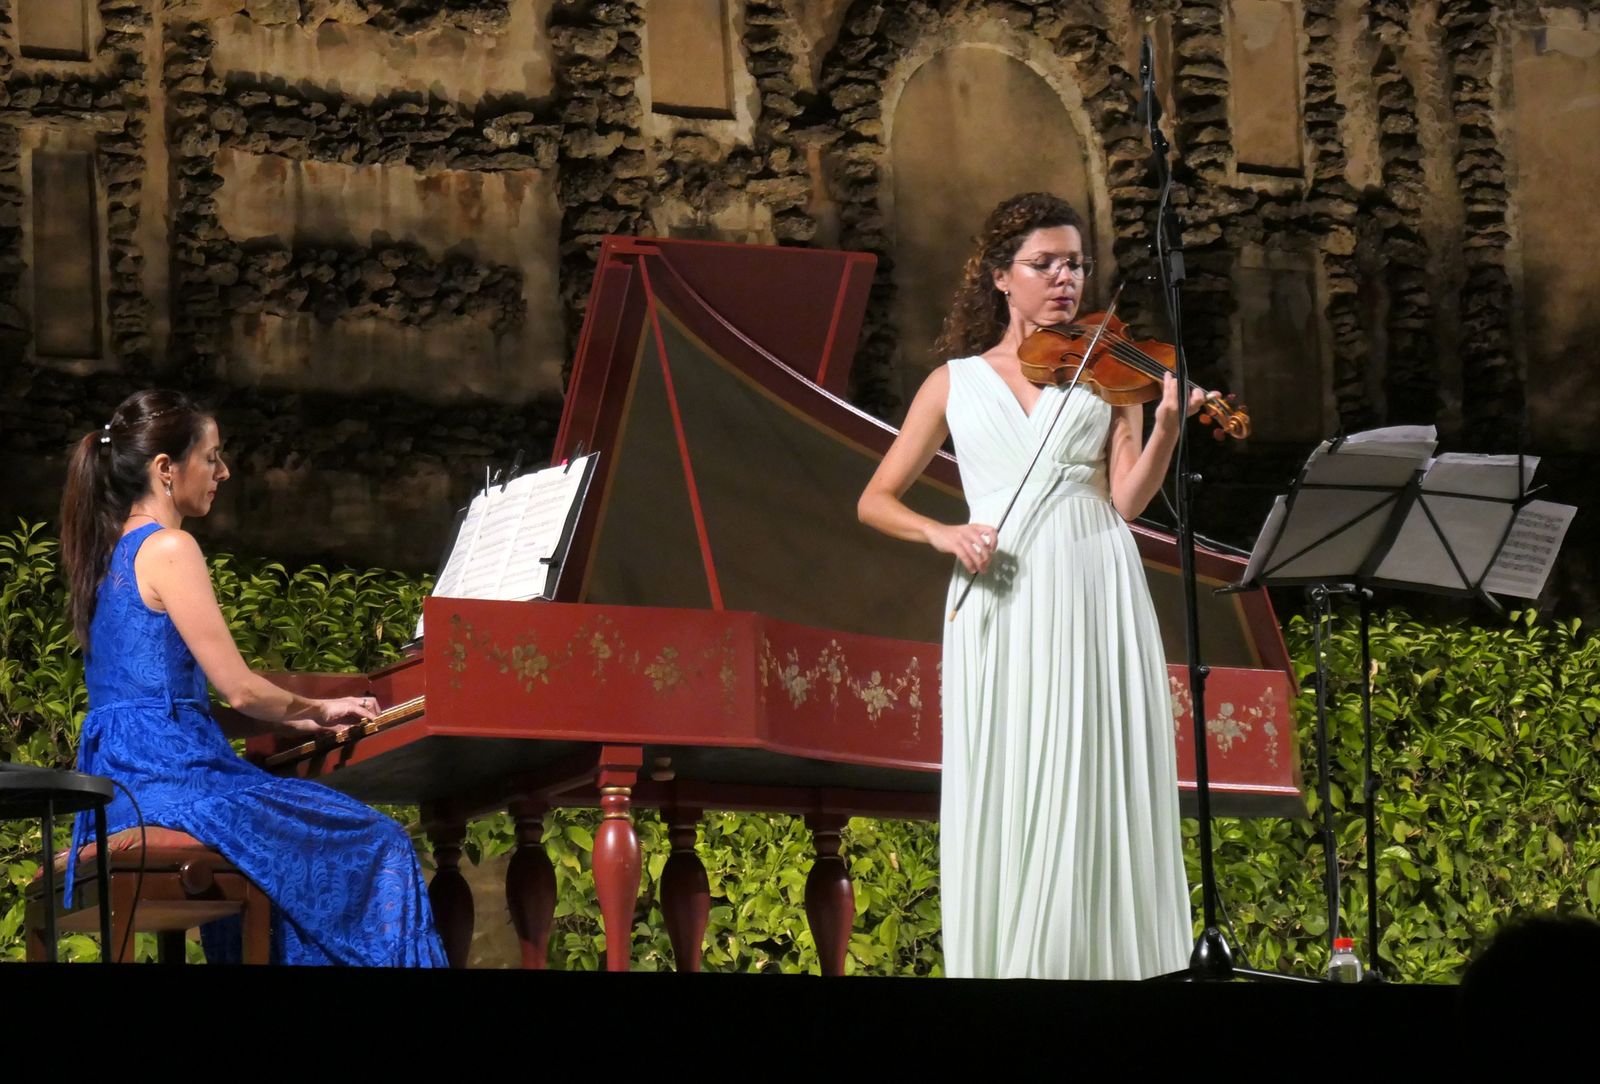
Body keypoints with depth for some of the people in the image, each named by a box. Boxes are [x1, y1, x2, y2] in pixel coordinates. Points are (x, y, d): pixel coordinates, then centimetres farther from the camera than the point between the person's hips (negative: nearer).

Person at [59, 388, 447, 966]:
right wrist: (317, 710, 7)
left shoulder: (111, 554, 19)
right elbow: (240, 689, -12)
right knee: (378, 848, -2)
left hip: (120, 786, 10)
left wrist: (297, 720, 15)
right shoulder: (169, 549, -10)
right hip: (171, 779, -10)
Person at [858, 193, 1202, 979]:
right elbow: (876, 502, 13)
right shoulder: (956, 382, 14)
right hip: (1000, 606, 0)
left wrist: (1165, 428, -18)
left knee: (1098, 799, -5)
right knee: (1002, 797, -4)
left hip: (1095, 601, 0)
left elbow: (1126, 499, 0)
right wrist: (942, 532, -7)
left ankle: (1102, 961, -2)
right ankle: (999, 961, 1)